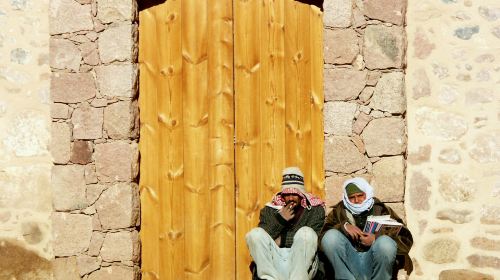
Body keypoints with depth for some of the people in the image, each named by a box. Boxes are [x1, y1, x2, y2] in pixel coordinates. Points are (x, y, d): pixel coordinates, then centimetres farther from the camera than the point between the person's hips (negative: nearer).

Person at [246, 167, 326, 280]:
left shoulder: (315, 209, 11)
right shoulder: (269, 209, 14)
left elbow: (316, 240, -2)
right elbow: (260, 238, 2)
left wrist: (282, 241, -4)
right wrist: (280, 220, -9)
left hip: (303, 264, -1)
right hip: (274, 264, 2)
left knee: (306, 232, -28)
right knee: (255, 234, -21)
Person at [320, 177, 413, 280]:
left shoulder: (381, 210, 10)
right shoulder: (339, 211, 15)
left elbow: (406, 240, -1)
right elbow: (323, 236, 0)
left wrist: (376, 240, -14)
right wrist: (343, 226, -15)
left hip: (372, 263, -1)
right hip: (348, 261, 1)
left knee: (385, 242, -29)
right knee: (331, 236, -22)